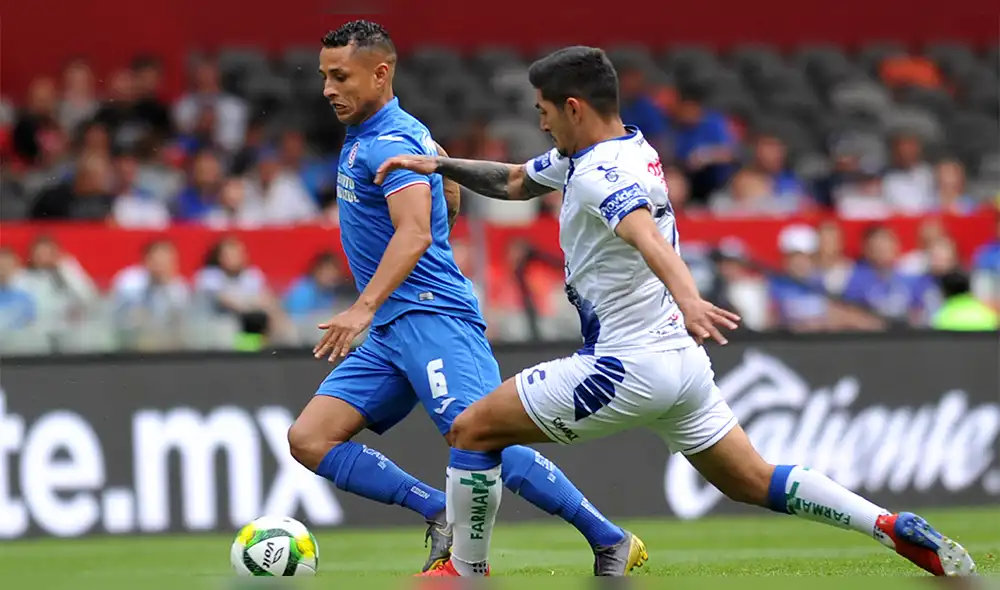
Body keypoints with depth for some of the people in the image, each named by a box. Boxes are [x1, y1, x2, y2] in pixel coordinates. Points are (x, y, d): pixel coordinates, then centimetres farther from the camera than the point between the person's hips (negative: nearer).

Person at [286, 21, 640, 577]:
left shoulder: (390, 143, -12)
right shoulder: (387, 133, 18)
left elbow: (415, 234, -27)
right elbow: (452, 189, 33)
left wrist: (364, 307, -38)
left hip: (429, 316, -10)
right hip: (390, 329, 10)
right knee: (309, 439, -3)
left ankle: (610, 541, -10)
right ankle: (442, 516, -6)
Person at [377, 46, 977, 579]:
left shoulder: (600, 174, -18)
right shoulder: (618, 151, 12)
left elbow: (646, 235, -40)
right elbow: (514, 181, 28)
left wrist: (686, 298, -57)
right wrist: (440, 164, 18)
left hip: (628, 370, -10)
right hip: (682, 361, 10)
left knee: (472, 429, -1)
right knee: (753, 483, 14)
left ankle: (465, 572, 6)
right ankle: (897, 527, 4)